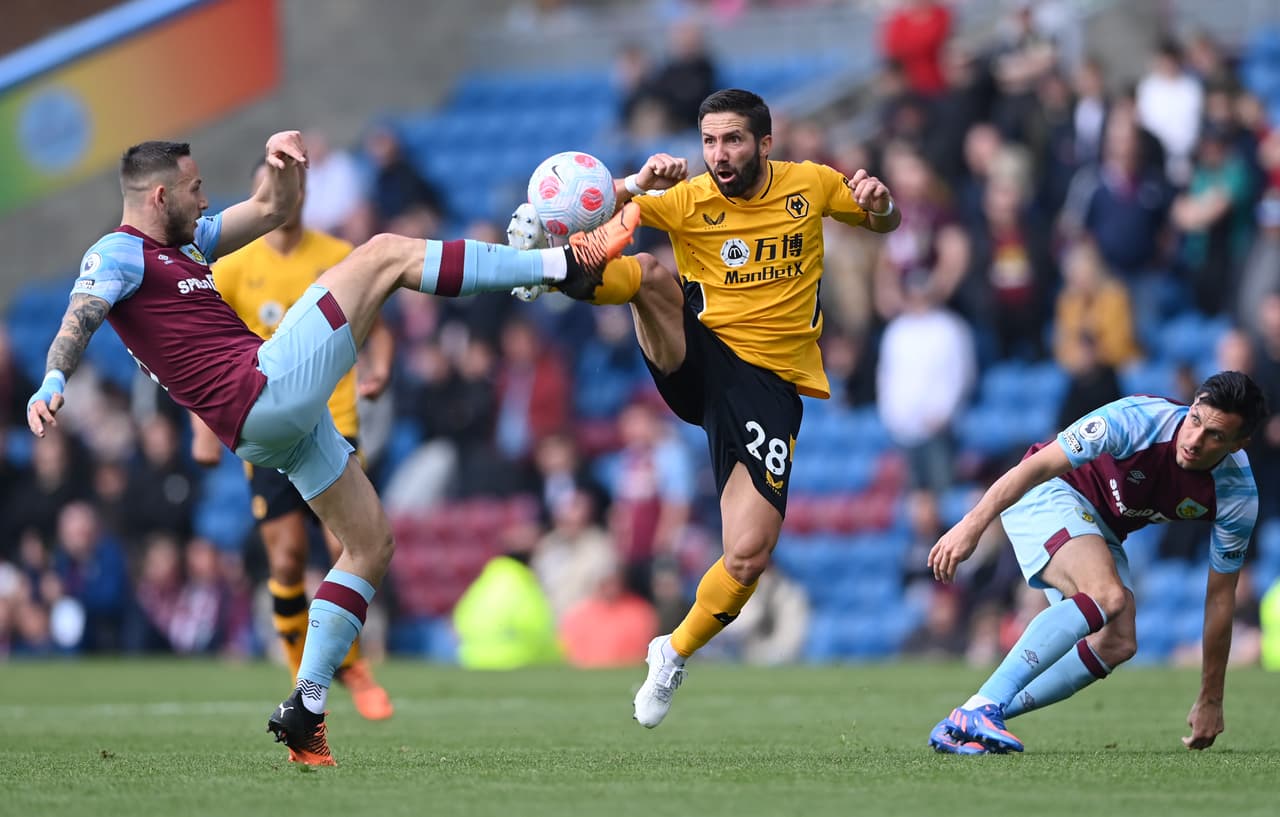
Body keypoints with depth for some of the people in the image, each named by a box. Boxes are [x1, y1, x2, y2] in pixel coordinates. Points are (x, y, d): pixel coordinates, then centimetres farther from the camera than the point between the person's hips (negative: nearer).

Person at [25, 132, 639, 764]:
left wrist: (283, 163, 7)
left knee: (371, 543, 16)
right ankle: (567, 265, -7)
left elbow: (272, 210, 28)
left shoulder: (184, 241, 24)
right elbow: (79, 319, -23)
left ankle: (305, 710, 11)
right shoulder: (118, 254, -5)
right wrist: (51, 382, -43)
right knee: (387, 254, -6)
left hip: (282, 422, 10)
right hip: (265, 391, -10)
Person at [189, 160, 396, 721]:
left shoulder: (340, 258, 3)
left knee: (348, 547, -11)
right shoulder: (233, 267, 1)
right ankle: (304, 681, 11)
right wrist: (202, 427, -5)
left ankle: (349, 661, 12)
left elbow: (375, 327, 13)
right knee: (287, 558, -5)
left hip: (333, 423, 0)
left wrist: (379, 368, -9)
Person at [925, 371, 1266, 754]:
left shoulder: (1238, 495, -18)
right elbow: (1038, 466, -29)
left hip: (1103, 528, 6)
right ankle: (979, 709, -36)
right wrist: (973, 523, -40)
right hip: (1049, 493, -6)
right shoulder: (1136, 419, -32)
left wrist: (1210, 701, -3)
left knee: (1117, 644, -12)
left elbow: (1220, 596, -7)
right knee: (1107, 595, -31)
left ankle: (968, 724, -10)